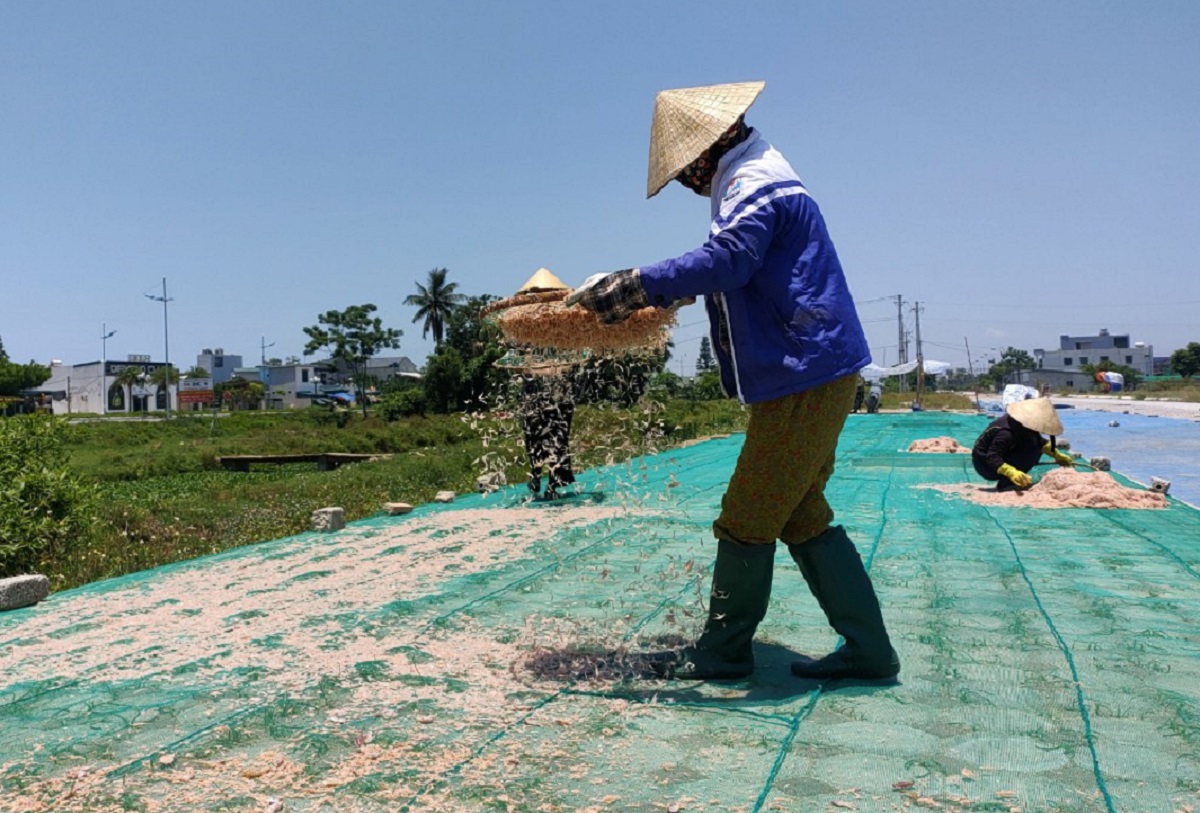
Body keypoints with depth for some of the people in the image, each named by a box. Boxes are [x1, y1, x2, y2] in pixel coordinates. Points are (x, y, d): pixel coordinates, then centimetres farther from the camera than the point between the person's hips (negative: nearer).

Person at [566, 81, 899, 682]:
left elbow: (728, 261, -30)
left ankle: (723, 652, 13)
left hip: (803, 376, -11)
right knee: (801, 517, 13)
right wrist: (648, 294, 22)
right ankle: (866, 647, 19)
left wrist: (635, 284, -30)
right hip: (811, 376, 11)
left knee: (746, 517, -1)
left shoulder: (753, 184, -13)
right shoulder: (759, 180, 21)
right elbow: (736, 269, 28)